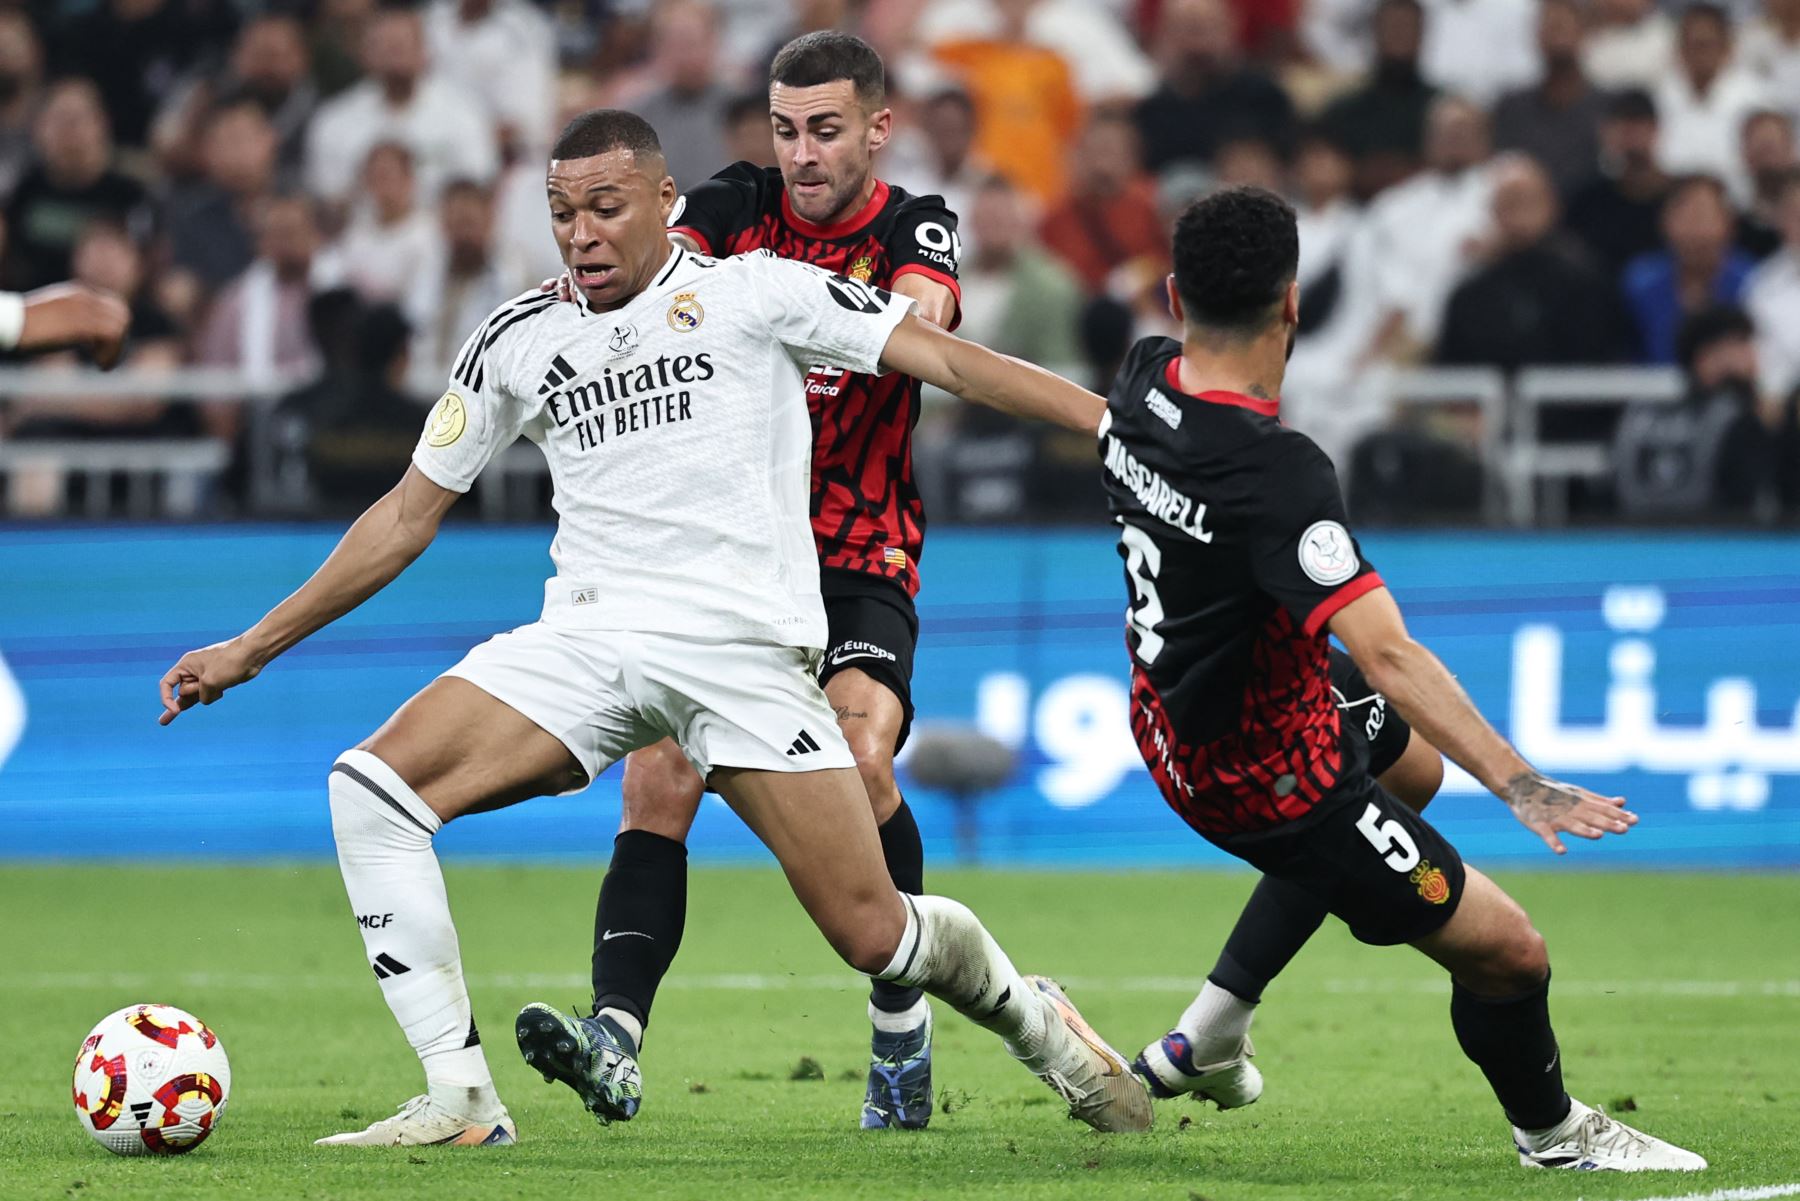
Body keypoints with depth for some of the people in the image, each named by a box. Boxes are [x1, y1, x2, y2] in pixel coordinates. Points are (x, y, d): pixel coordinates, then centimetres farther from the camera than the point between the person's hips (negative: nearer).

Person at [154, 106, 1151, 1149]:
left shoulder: (754, 292, 3)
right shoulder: (521, 341, 13)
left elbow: (942, 356, -1)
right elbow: (409, 516, 20)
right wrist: (250, 651, 20)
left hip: (748, 645, -4)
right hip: (587, 636, 4)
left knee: (874, 935, -9)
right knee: (372, 785, -19)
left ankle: (1031, 1016, 25)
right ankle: (460, 1100, -18)